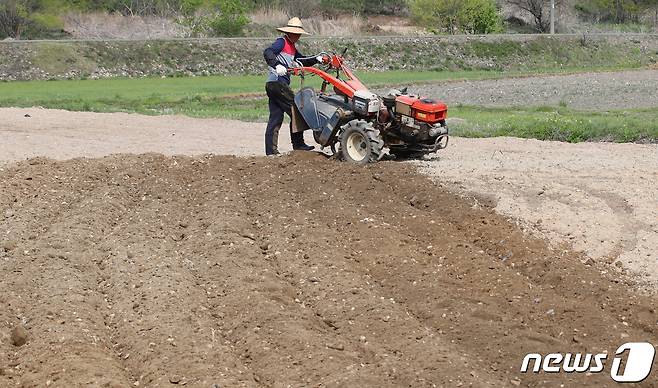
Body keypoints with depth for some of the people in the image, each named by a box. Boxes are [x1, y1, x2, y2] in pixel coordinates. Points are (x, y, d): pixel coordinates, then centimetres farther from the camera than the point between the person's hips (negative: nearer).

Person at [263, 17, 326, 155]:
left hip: (272, 86, 10)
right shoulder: (281, 42, -5)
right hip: (277, 83, -10)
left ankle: (271, 150, 5)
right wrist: (276, 65, -38)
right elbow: (267, 52, -22)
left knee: (275, 118, 6)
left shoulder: (292, 48, 23)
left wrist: (316, 59, 15)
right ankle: (298, 144, 2)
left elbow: (303, 61, 31)